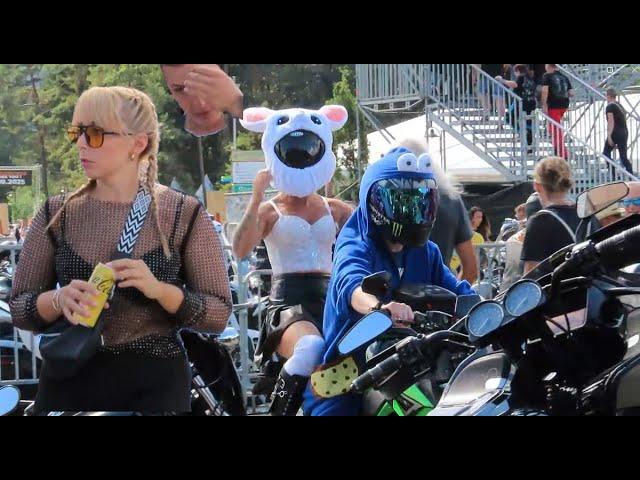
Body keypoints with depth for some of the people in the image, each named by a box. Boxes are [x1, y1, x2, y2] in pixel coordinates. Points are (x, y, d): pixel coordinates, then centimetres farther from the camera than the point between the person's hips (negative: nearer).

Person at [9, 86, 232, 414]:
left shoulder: (184, 215, -3)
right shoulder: (56, 214, 2)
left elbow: (219, 314, -4)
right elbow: (19, 308, 4)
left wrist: (160, 290, -21)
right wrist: (59, 300, -17)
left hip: (155, 383, -2)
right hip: (68, 380, 2)